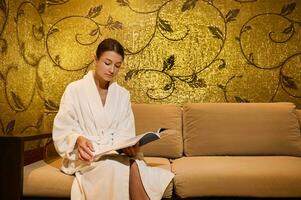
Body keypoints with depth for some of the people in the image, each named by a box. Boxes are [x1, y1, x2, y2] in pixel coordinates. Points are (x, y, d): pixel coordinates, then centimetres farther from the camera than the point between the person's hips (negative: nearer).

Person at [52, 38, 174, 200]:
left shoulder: (123, 94, 11)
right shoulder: (75, 90, -1)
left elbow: (125, 134, 5)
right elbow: (62, 131, -4)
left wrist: (130, 146, -18)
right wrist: (78, 140, -26)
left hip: (116, 154, 3)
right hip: (85, 156, -3)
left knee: (134, 167, -32)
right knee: (117, 168, -34)